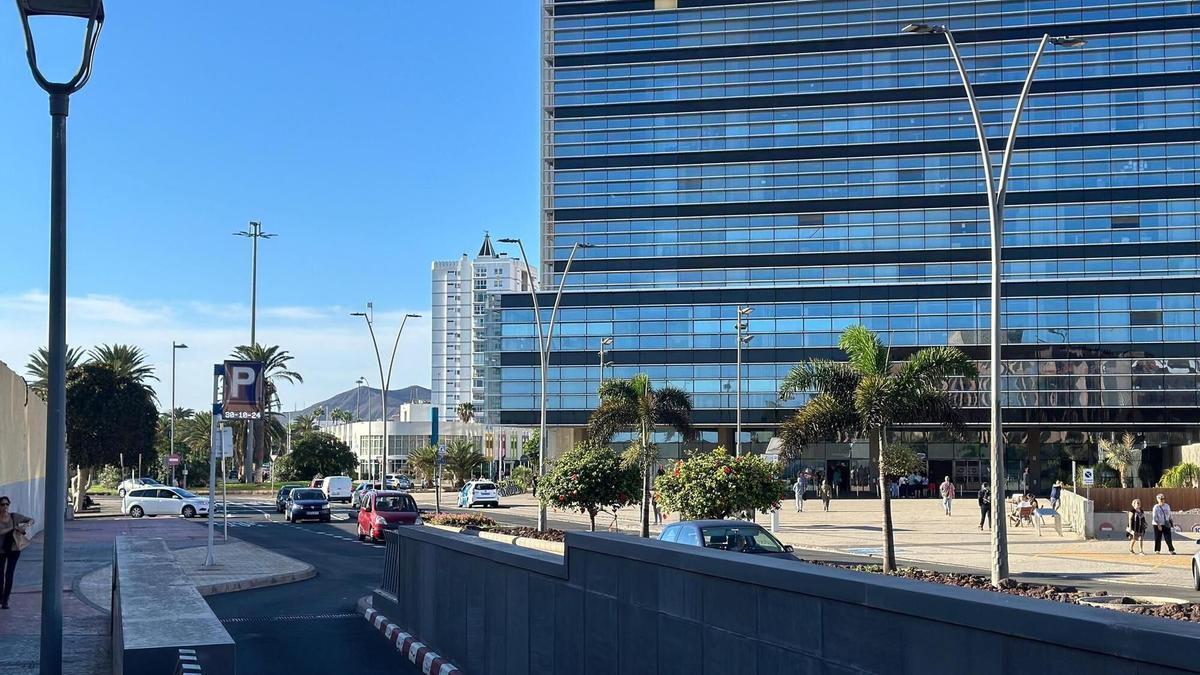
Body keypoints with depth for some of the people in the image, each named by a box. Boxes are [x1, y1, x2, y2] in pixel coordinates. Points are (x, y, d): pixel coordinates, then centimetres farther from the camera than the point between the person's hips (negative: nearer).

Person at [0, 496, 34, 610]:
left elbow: (31, 520, 3)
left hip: (13, 549, 0)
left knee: (9, 574, -6)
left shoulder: (14, 516, -6)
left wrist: (27, 525, -18)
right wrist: (14, 528, -30)